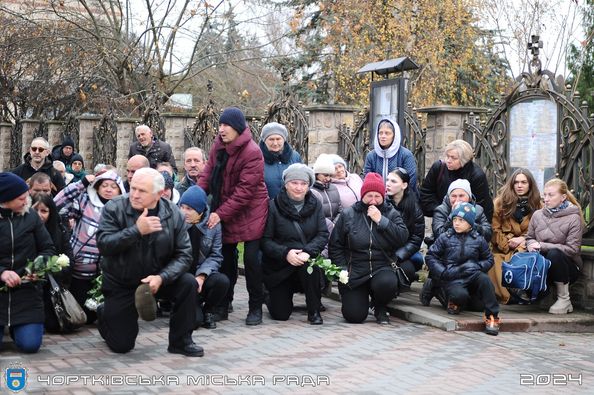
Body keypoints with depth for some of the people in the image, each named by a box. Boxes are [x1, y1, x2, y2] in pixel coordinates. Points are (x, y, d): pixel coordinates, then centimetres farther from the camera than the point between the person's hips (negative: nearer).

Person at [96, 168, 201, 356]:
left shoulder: (173, 214, -10)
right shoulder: (114, 208, -15)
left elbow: (183, 254, -12)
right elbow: (103, 244, -26)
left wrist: (161, 277, -28)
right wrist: (137, 230, -35)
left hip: (156, 279, 2)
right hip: (120, 284, -2)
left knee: (188, 283, -26)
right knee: (121, 346, -2)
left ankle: (181, 341, -8)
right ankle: (104, 314, 33)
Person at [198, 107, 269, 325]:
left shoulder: (252, 153, -21)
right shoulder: (219, 145, 1)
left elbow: (245, 191, -23)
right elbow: (208, 173, 1)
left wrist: (221, 214, -25)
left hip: (250, 211, -7)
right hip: (225, 211, 7)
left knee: (251, 258, -6)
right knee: (226, 256, 13)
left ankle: (256, 307, 7)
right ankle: (224, 303, 26)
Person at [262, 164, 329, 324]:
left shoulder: (315, 205, 2)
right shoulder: (273, 207, -8)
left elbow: (323, 235, -6)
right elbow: (265, 240, -11)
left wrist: (308, 251, -25)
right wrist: (285, 253, -28)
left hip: (306, 261, 2)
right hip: (278, 267, -1)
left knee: (310, 264, -35)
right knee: (280, 314, -8)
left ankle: (314, 311, -14)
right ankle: (275, 295, 30)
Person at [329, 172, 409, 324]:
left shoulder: (391, 214, 6)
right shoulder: (348, 215, 4)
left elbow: (402, 238, -11)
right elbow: (335, 245, 6)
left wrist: (381, 220, -15)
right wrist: (343, 269, -5)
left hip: (382, 269, 0)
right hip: (354, 272, 0)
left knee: (387, 283, -36)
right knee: (354, 316, -13)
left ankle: (381, 309, 0)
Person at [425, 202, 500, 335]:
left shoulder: (478, 240, 8)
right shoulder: (445, 238, 5)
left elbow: (488, 259, 13)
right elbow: (430, 257, 5)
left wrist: (477, 266, -8)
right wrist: (444, 272, -8)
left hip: (472, 276, 1)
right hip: (453, 279, -1)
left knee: (484, 279, -34)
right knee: (460, 295, -35)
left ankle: (492, 316, -24)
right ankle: (455, 302, 5)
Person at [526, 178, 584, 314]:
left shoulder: (573, 218, -9)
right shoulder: (538, 214, 5)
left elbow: (572, 249, -15)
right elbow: (529, 238, 15)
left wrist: (542, 246, -20)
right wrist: (531, 246, -11)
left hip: (568, 266, -2)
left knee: (554, 254, -37)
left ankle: (564, 300, -21)